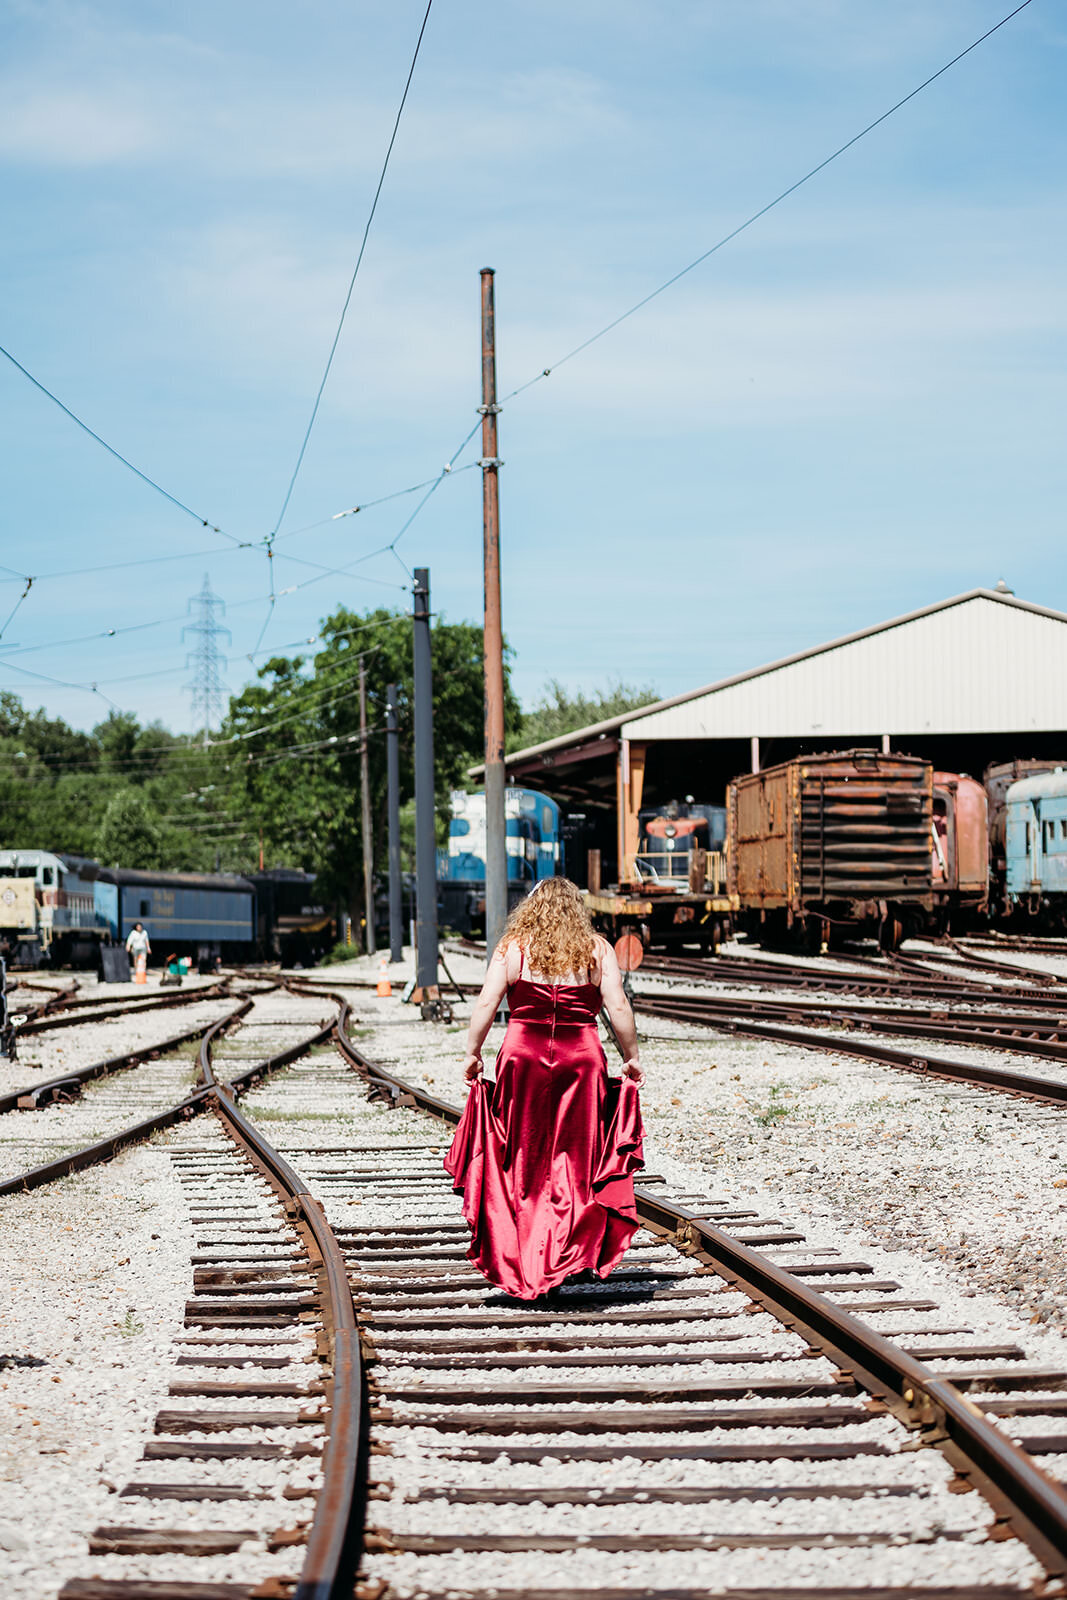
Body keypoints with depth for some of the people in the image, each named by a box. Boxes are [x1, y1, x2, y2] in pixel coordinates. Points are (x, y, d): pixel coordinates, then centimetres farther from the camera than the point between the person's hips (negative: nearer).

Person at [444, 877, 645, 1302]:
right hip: (581, 1060, 0)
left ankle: (518, 1262, 12)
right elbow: (618, 1008, -2)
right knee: (575, 1161, 7)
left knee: (521, 1160, 11)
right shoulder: (597, 950, 3)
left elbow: (486, 1003, -3)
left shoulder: (512, 947, 3)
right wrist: (631, 1059, 7)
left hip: (523, 1058, 0)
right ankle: (562, 1258, 3)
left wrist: (472, 1053, 4)